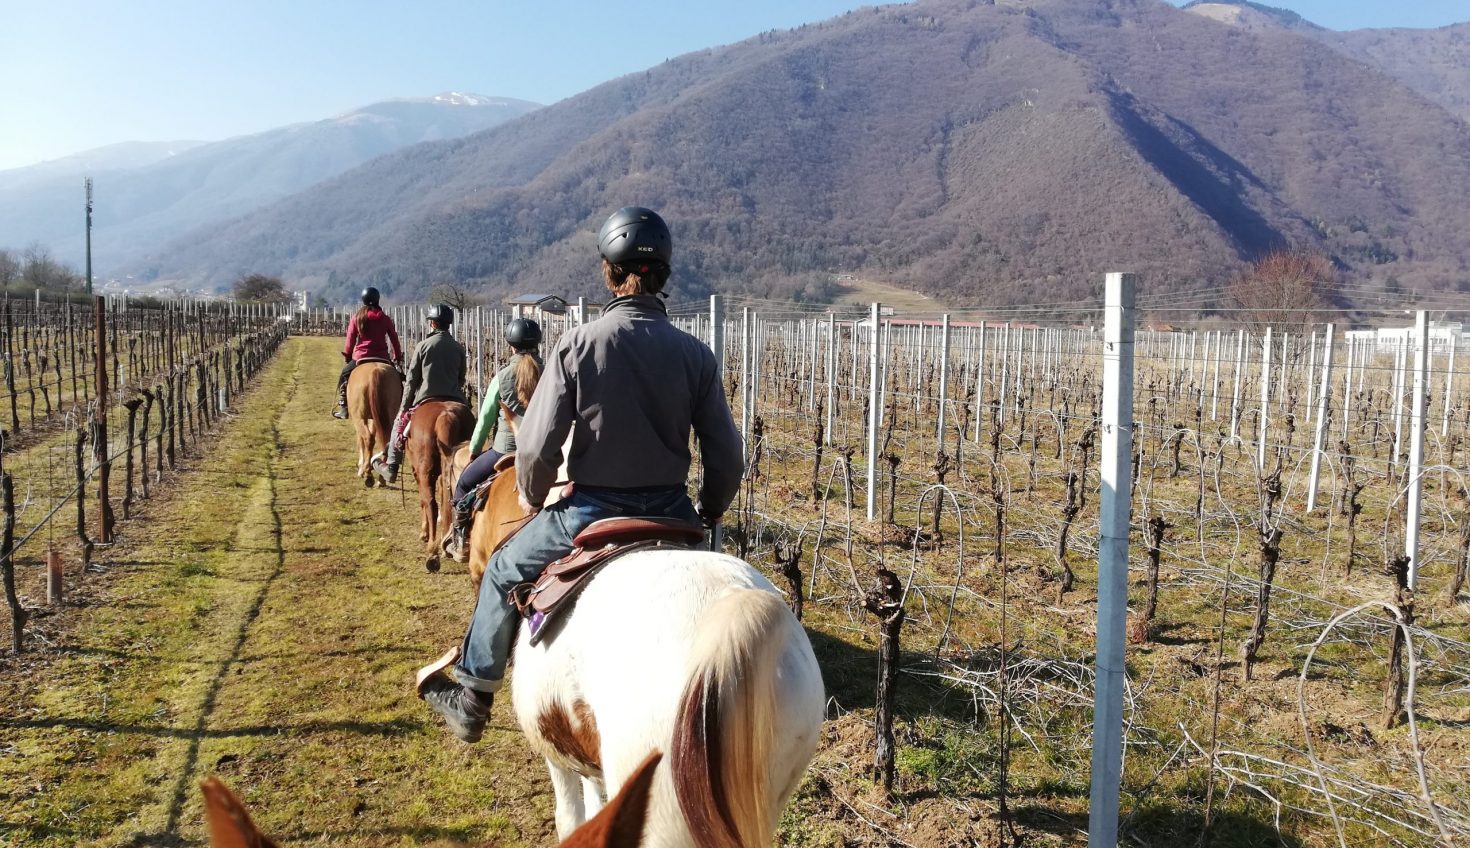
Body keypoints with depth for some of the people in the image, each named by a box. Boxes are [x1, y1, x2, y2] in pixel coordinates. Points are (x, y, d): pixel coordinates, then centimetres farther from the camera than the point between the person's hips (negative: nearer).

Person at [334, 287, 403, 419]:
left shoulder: (357, 317, 0)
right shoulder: (385, 318, 2)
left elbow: (350, 340, 1)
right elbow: (394, 339, 3)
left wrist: (347, 356, 13)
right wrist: (398, 358, 12)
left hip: (361, 356, 0)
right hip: (382, 357, 0)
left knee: (344, 375, 22)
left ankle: (343, 407, 13)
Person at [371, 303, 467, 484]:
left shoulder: (423, 346, -4)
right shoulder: (459, 348, 6)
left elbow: (412, 380, -3)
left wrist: (404, 407, 3)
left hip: (426, 400, -2)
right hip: (455, 401, 2)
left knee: (400, 423, 19)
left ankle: (391, 467, 20)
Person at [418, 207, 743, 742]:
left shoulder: (579, 342, -11)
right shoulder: (694, 353, -4)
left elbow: (537, 446, -12)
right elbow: (727, 458, -2)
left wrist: (532, 497, 9)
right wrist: (708, 515, 16)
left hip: (592, 513, -2)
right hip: (671, 513, 2)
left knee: (504, 572, 24)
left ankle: (472, 698, 36)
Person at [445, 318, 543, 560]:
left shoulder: (502, 377, -6)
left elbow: (485, 419, 0)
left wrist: (473, 450, 13)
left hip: (506, 449, -3)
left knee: (464, 484, 19)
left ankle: (460, 540, 21)